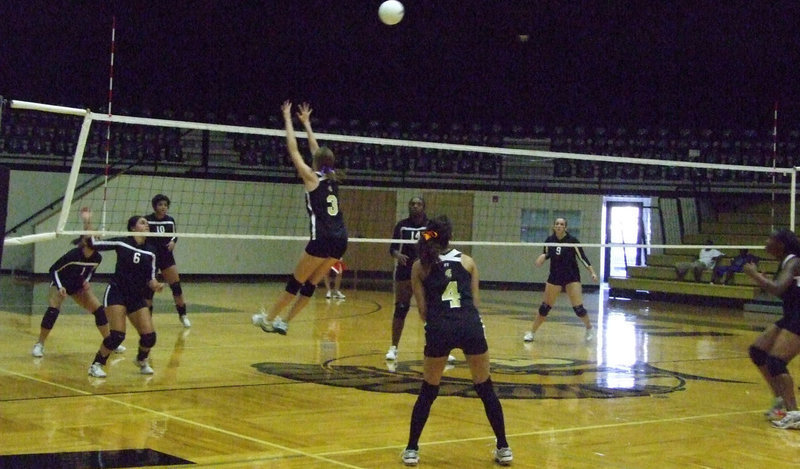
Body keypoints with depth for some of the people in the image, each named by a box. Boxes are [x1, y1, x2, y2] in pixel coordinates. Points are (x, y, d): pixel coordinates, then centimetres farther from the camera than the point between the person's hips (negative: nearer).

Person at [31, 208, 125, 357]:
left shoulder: (97, 258, -15)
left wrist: (86, 281, -9)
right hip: (61, 284, -5)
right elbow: (53, 270, -21)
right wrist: (60, 287, -30)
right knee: (53, 311, -26)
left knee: (99, 310, -3)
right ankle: (39, 344, -13)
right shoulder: (73, 255, -30)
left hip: (79, 286, 5)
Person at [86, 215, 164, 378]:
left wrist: (155, 285, -14)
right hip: (117, 293, -4)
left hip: (138, 297, 4)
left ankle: (142, 361, 27)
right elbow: (93, 243, -5)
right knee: (117, 335, -19)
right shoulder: (122, 243, -6)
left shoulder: (151, 251, 4)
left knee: (149, 336, -5)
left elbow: (150, 278, 7)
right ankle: (96, 365, 0)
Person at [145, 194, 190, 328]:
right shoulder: (147, 220, -8)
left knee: (176, 285, 0)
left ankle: (182, 315, 12)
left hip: (167, 257, 3)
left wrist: (173, 242, -6)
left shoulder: (170, 220, 2)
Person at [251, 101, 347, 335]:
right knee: (310, 285, 12)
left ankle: (268, 319, 13)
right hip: (340, 240, 6)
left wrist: (288, 120, 15)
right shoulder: (332, 178, 15)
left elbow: (293, 150, 5)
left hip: (322, 239, -6)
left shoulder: (312, 177, -1)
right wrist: (306, 123, 38)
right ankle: (283, 323, 15)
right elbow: (317, 151, 29)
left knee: (295, 283, 3)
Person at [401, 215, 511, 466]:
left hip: (439, 329, 0)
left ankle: (411, 450, 13)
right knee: (485, 389, 12)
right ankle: (503, 448, 15)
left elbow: (423, 310, 8)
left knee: (428, 392, 13)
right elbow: (476, 301, 12)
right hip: (471, 326, 1)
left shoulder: (420, 266, 11)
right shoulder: (467, 261, 14)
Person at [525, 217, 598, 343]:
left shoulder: (572, 240, -11)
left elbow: (582, 257, -8)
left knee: (578, 307, -9)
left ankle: (589, 329, 17)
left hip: (572, 277, -3)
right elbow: (546, 254, 13)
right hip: (554, 277, 3)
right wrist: (542, 257, -10)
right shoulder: (549, 240, -2)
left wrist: (592, 272, -14)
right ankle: (531, 332, 12)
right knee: (545, 306, 2)